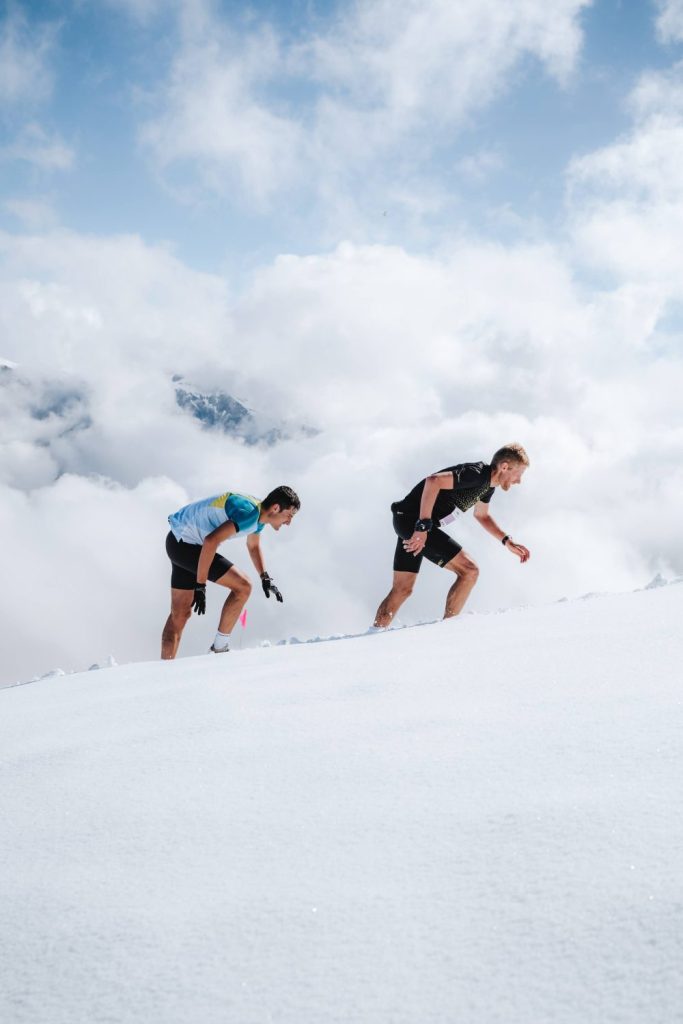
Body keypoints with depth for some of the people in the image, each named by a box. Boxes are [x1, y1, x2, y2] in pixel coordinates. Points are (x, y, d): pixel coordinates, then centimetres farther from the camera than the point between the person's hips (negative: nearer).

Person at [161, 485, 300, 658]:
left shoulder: (259, 513, 5)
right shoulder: (250, 513, -26)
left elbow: (253, 546, 25)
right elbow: (211, 541, -33)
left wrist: (265, 578, 15)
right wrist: (200, 586, -31)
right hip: (185, 544, -10)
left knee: (180, 614, 12)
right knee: (243, 586, -14)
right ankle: (219, 648, -5)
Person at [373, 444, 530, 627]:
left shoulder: (488, 483, 11)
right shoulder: (476, 473, -20)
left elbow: (481, 515, 27)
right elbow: (433, 481, -31)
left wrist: (507, 542, 17)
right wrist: (423, 526, -31)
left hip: (409, 522, 10)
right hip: (414, 520, -10)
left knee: (402, 590, 12)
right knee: (469, 571, -11)